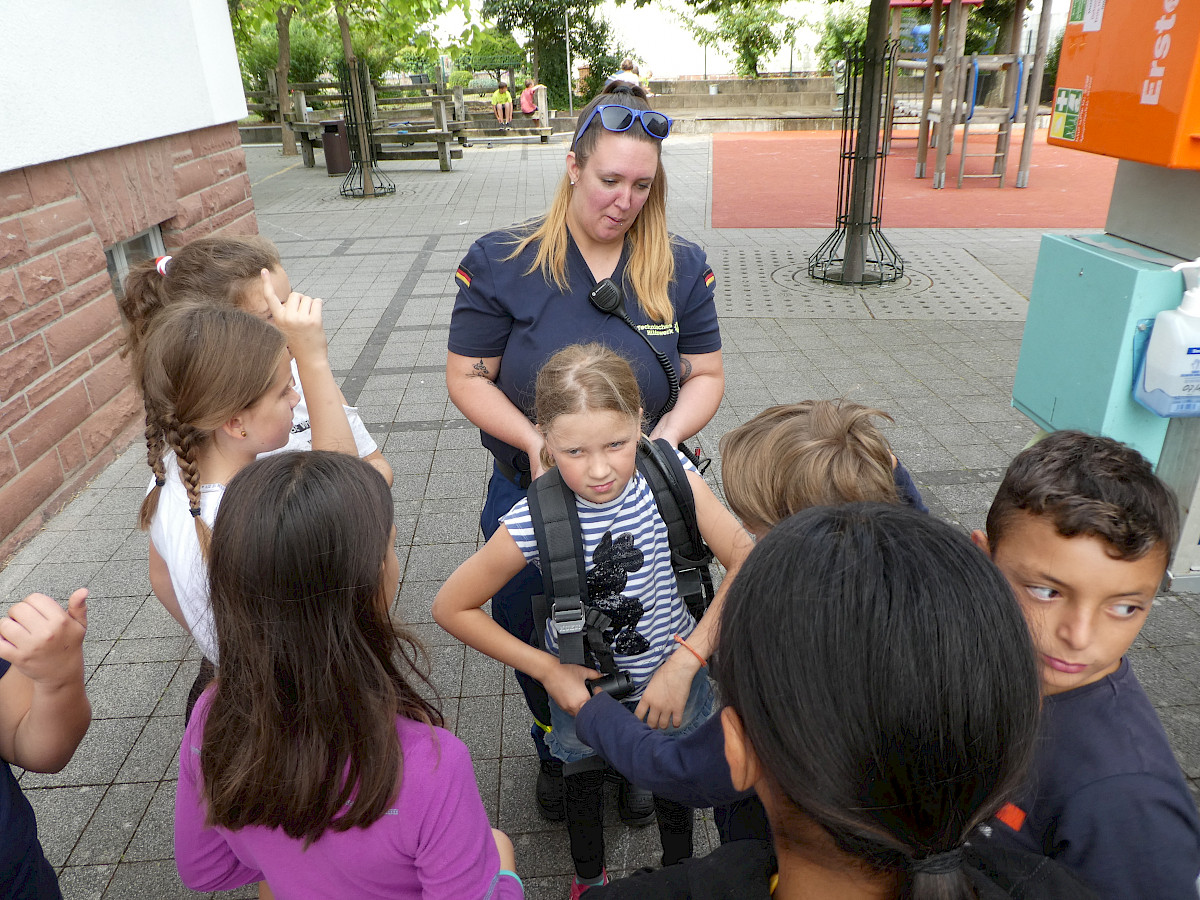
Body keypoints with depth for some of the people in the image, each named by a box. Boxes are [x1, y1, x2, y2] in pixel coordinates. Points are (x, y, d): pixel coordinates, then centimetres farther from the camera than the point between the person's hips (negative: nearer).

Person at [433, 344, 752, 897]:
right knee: (582, 779, 26)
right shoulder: (536, 522, -30)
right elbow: (451, 607, -19)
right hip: (579, 685, -1)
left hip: (671, 671, 1)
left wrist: (684, 664, -27)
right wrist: (546, 670, -18)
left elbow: (744, 564, -23)